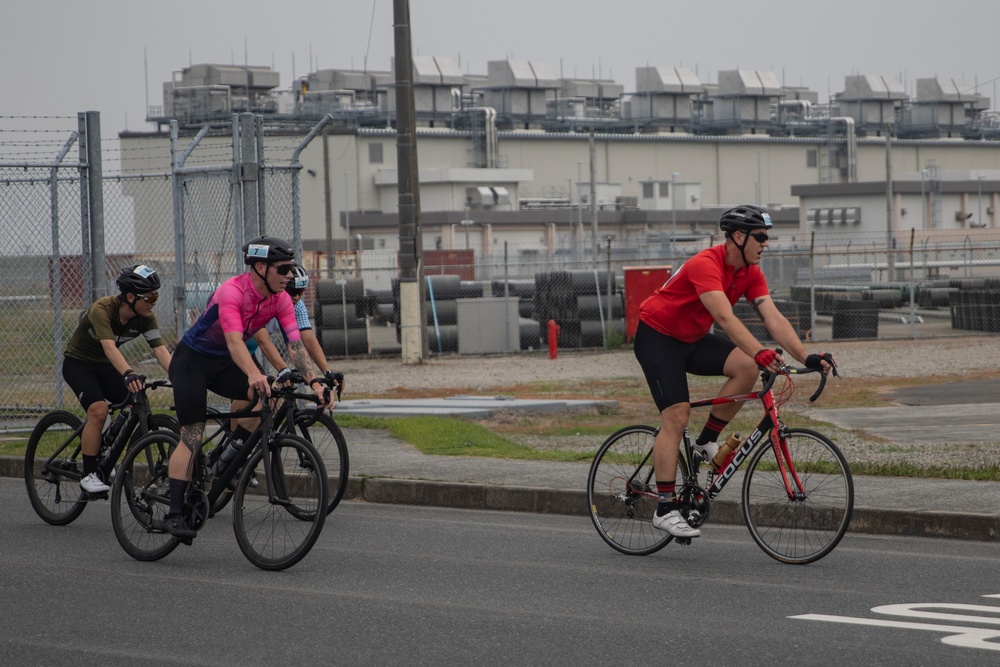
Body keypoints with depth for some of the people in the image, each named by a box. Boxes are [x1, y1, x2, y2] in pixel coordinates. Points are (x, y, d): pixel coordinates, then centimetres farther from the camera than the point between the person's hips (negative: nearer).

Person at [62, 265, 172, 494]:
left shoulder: (145, 318, -14)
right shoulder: (102, 309, -32)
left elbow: (160, 349, -22)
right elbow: (109, 347, -45)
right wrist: (129, 374, -61)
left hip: (105, 366, 6)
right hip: (77, 363, -6)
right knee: (98, 410, -28)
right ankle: (89, 474, -15)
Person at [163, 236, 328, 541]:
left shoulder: (281, 299, -9)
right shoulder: (233, 292, -29)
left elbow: (295, 343, -16)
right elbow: (234, 341, -42)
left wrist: (314, 382, -30)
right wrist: (254, 375, -58)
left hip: (223, 363, 6)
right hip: (192, 359, -6)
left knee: (269, 396, -19)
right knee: (193, 433, -15)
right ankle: (173, 514, -16)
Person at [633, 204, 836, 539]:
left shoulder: (750, 272, -6)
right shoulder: (705, 265, -30)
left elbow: (773, 318, -13)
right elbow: (726, 318, -42)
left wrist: (807, 357, -26)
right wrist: (760, 353, -55)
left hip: (693, 338, 7)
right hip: (657, 337, -7)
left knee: (746, 368, -19)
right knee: (677, 415, -18)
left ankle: (707, 441, -3)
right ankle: (665, 510, -14)